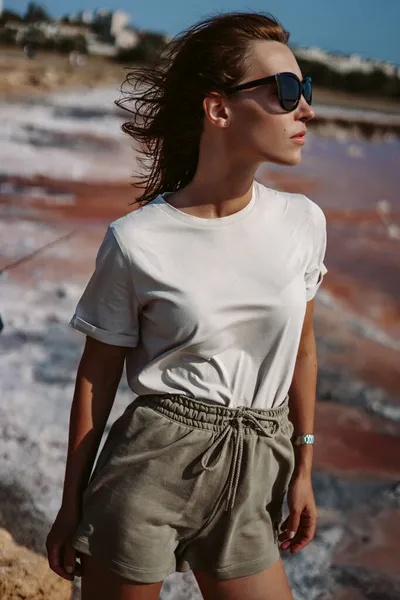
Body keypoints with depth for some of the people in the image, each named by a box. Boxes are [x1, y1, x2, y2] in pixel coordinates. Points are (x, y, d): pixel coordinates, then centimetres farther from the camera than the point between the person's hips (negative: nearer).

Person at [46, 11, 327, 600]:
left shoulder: (304, 222, -2)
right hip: (150, 462, -3)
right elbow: (97, 375, -3)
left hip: (249, 480, 4)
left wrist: (303, 469, 15)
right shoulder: (136, 241, -12)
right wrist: (71, 506, 4)